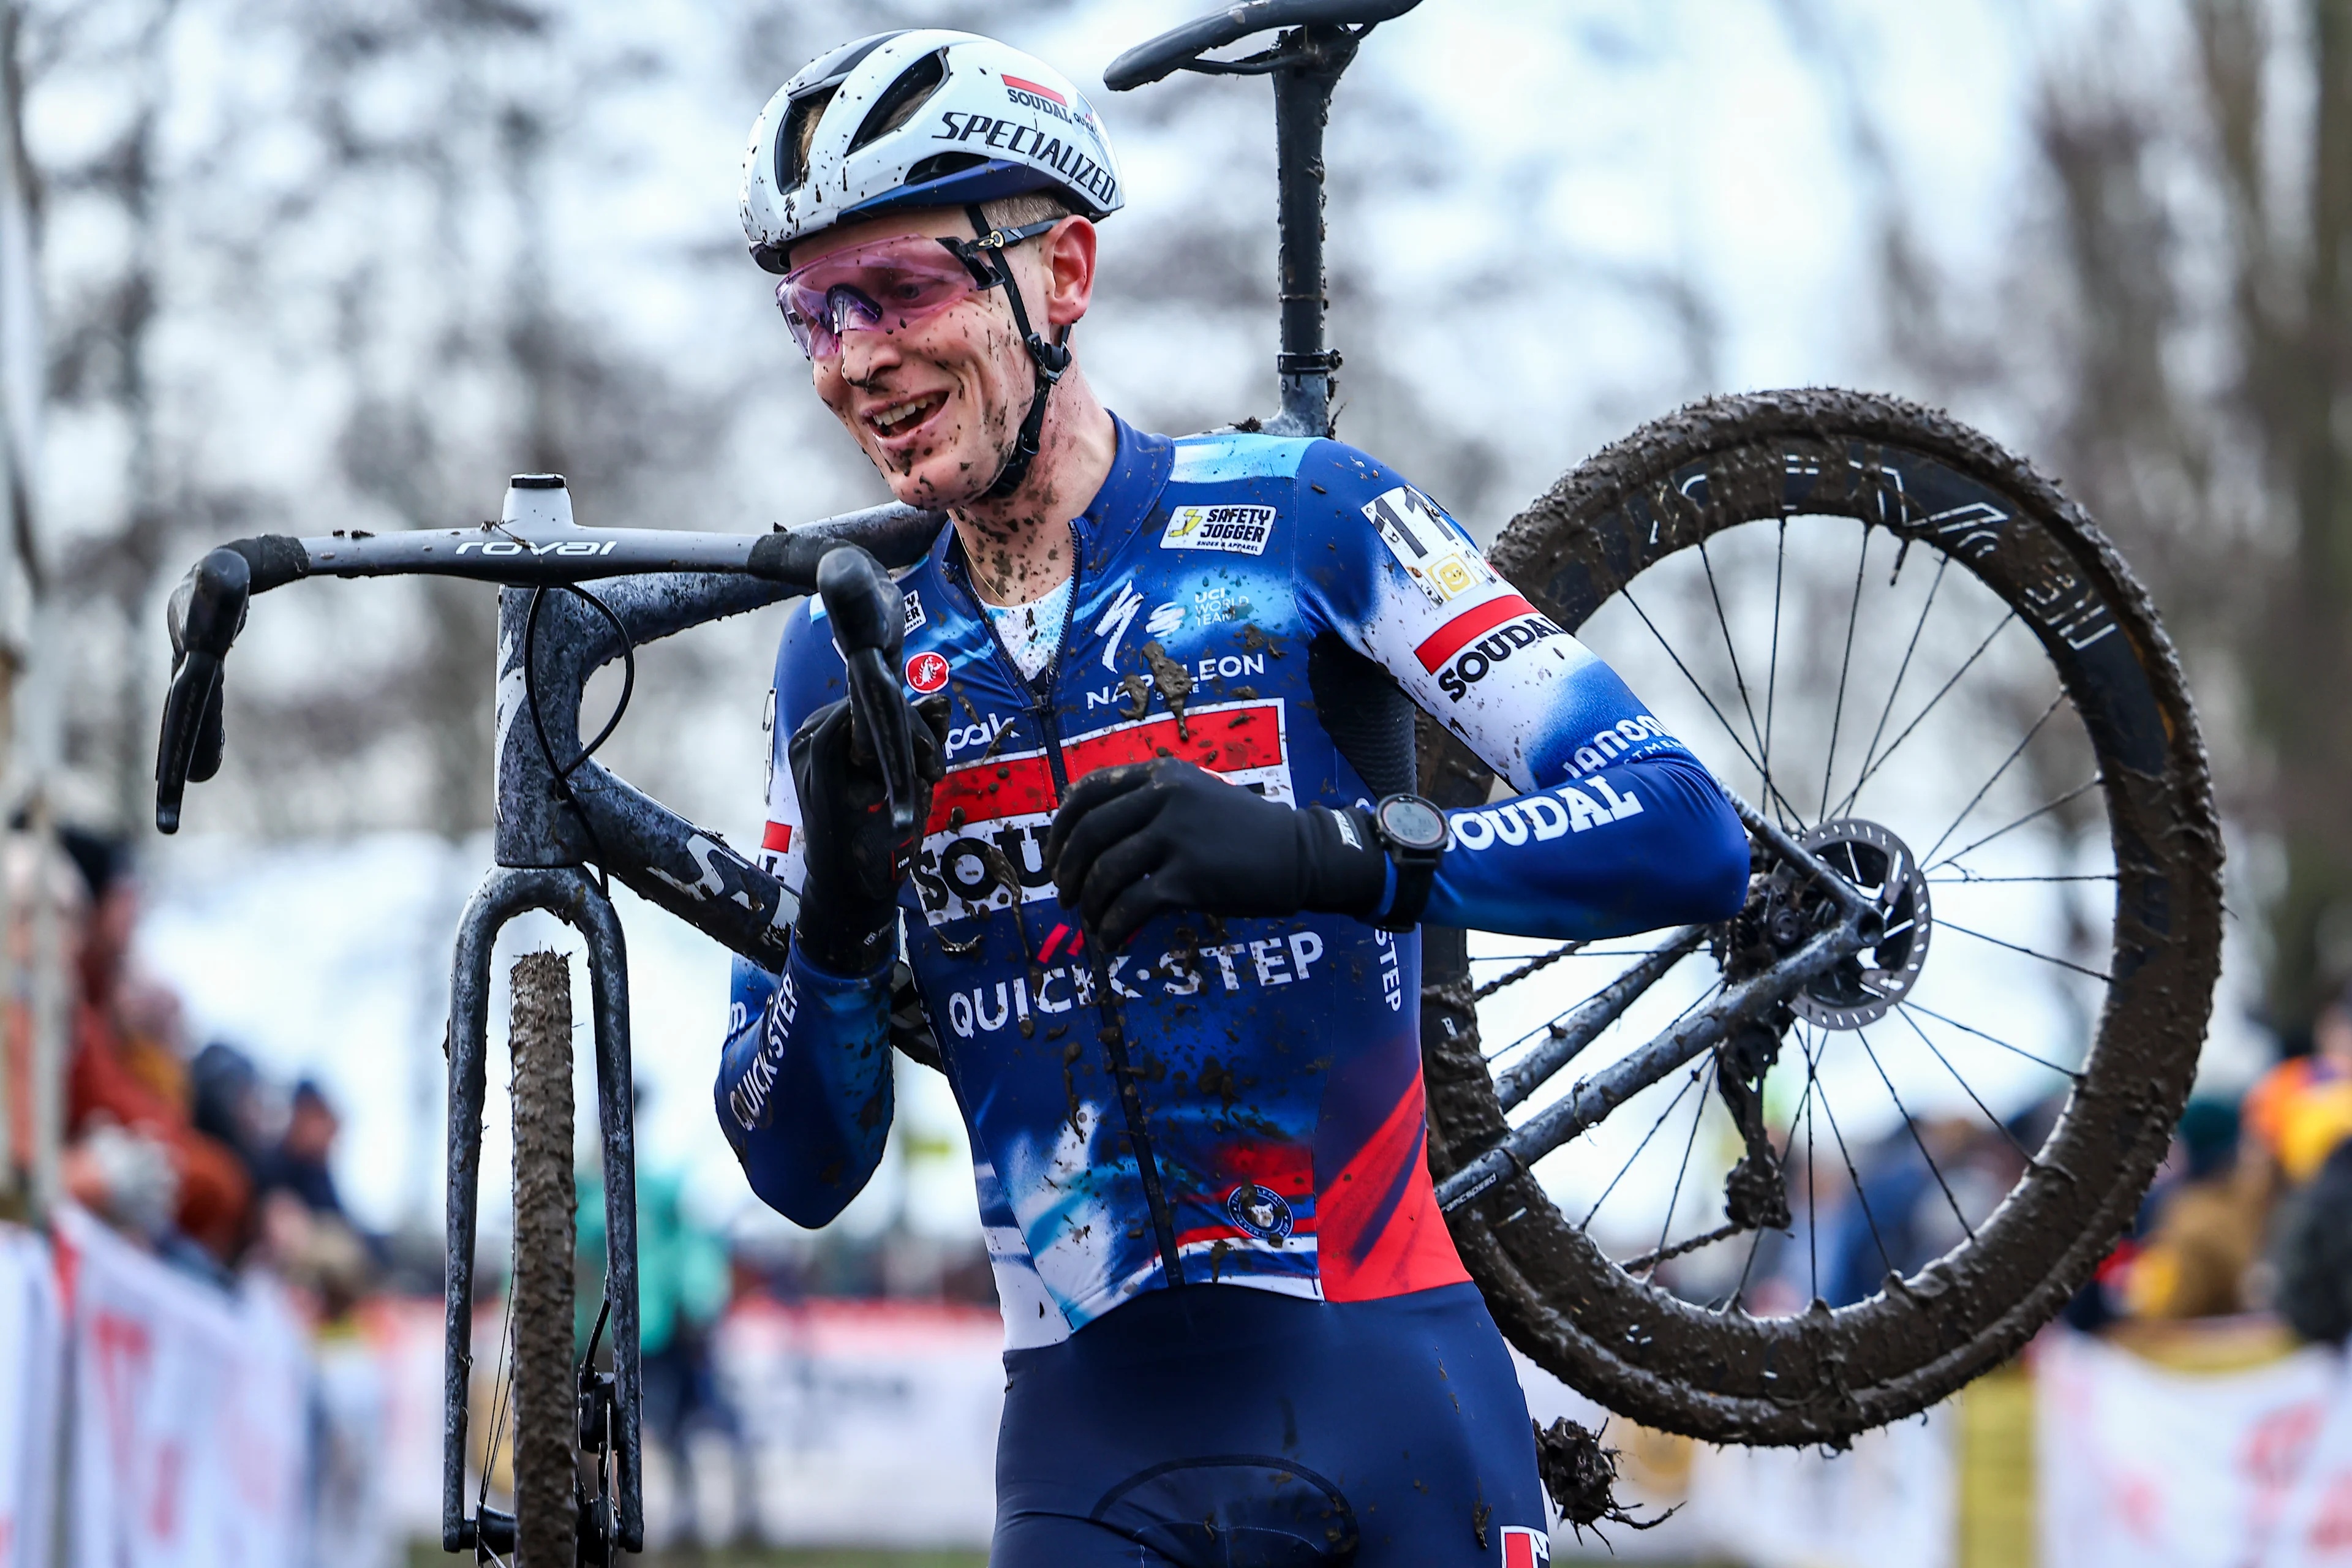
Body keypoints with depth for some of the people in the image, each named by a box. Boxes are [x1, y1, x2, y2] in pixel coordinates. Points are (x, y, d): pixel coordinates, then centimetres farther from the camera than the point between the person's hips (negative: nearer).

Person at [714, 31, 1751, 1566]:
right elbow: (804, 1173, 7)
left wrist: (1318, 849, -28)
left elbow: (1690, 839, -15)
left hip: (1390, 1400, -2)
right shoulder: (846, 659, 6)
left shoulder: (1299, 522, -4)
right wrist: (835, 920, -13)